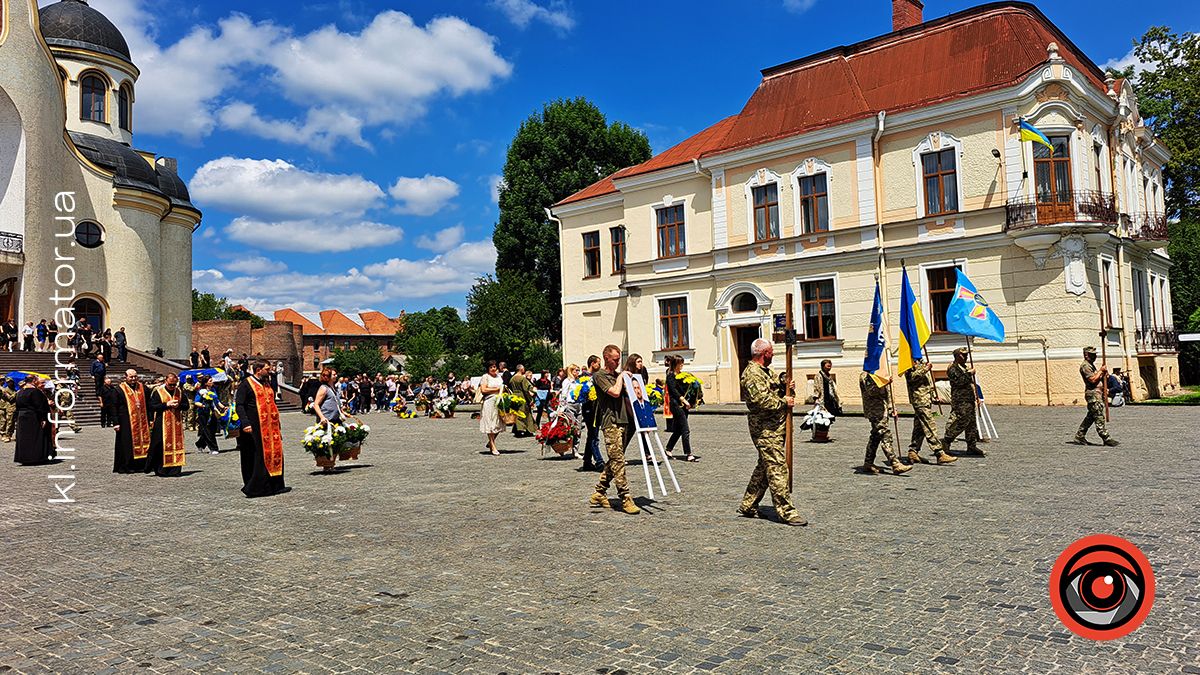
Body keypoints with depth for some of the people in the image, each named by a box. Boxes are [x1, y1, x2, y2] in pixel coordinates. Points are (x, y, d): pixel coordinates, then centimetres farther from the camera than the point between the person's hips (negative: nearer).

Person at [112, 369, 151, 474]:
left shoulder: (143, 388, 10)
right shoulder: (120, 390, -2)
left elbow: (149, 405, 13)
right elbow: (115, 408, -3)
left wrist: (150, 419, 8)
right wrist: (116, 423, -8)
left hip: (142, 422, 4)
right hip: (126, 422, -4)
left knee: (143, 443, 4)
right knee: (127, 445, -1)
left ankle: (141, 465, 11)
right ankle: (126, 466, 7)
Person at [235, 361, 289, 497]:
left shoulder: (266, 385, 18)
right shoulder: (246, 384, -6)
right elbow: (239, 405, -13)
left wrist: (277, 425, 20)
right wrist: (245, 423, -25)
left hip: (270, 427, 8)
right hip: (255, 428, -8)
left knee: (275, 454, 7)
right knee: (258, 457, -7)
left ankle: (275, 485, 15)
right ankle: (253, 488, 1)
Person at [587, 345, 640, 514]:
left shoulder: (618, 375, 22)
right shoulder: (599, 376, -3)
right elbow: (615, 392, -15)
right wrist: (621, 378, 1)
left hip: (623, 421, 8)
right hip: (610, 422, -8)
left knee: (614, 461, 8)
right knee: (618, 460, -11)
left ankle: (599, 494, 16)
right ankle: (625, 499, -12)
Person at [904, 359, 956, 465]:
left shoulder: (918, 360, 20)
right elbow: (910, 377, -20)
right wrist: (924, 370, -22)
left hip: (926, 396, 10)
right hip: (919, 397, -10)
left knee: (919, 427, 11)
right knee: (930, 426, -11)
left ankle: (913, 453, 15)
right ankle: (940, 454, -12)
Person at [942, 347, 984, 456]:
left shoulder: (963, 367, 20)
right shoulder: (953, 368, -9)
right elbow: (958, 382, -23)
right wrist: (969, 374, -18)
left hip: (969, 400, 10)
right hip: (960, 401, -10)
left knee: (972, 423, 8)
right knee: (960, 422, -12)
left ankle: (972, 446, 11)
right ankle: (946, 441, -2)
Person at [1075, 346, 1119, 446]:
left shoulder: (1091, 365, 21)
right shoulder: (1085, 366, -12)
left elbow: (1098, 378, 23)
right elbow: (1093, 379, -20)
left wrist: (1104, 374, 5)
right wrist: (1101, 370, -11)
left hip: (1098, 393, 11)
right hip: (1092, 394, -11)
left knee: (1090, 417, 12)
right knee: (1099, 417, -10)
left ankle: (1079, 436, 16)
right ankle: (1107, 439, -10)